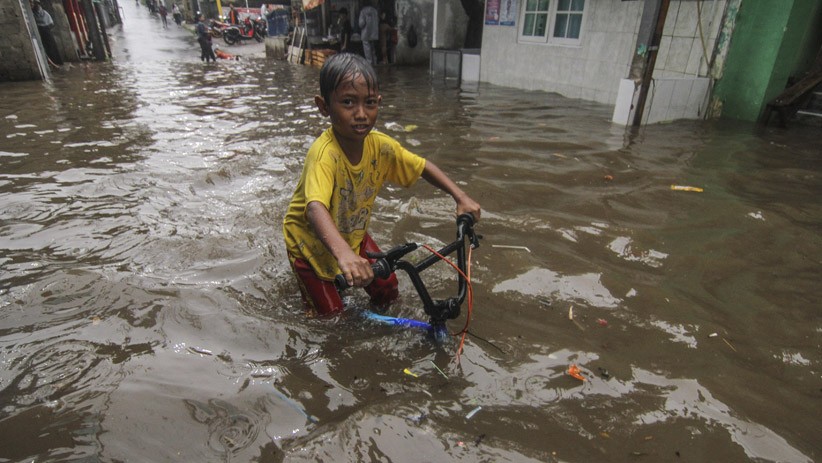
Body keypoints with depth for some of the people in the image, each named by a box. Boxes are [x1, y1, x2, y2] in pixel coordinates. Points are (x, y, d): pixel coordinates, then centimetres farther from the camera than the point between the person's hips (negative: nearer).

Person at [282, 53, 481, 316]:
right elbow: (316, 207, -54)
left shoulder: (380, 145, -19)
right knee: (329, 314, 2)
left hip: (353, 234, 5)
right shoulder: (324, 153, -38)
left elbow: (422, 167, -4)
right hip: (311, 241, -5)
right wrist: (343, 253, -71)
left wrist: (461, 197, -16)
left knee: (388, 291, 1)